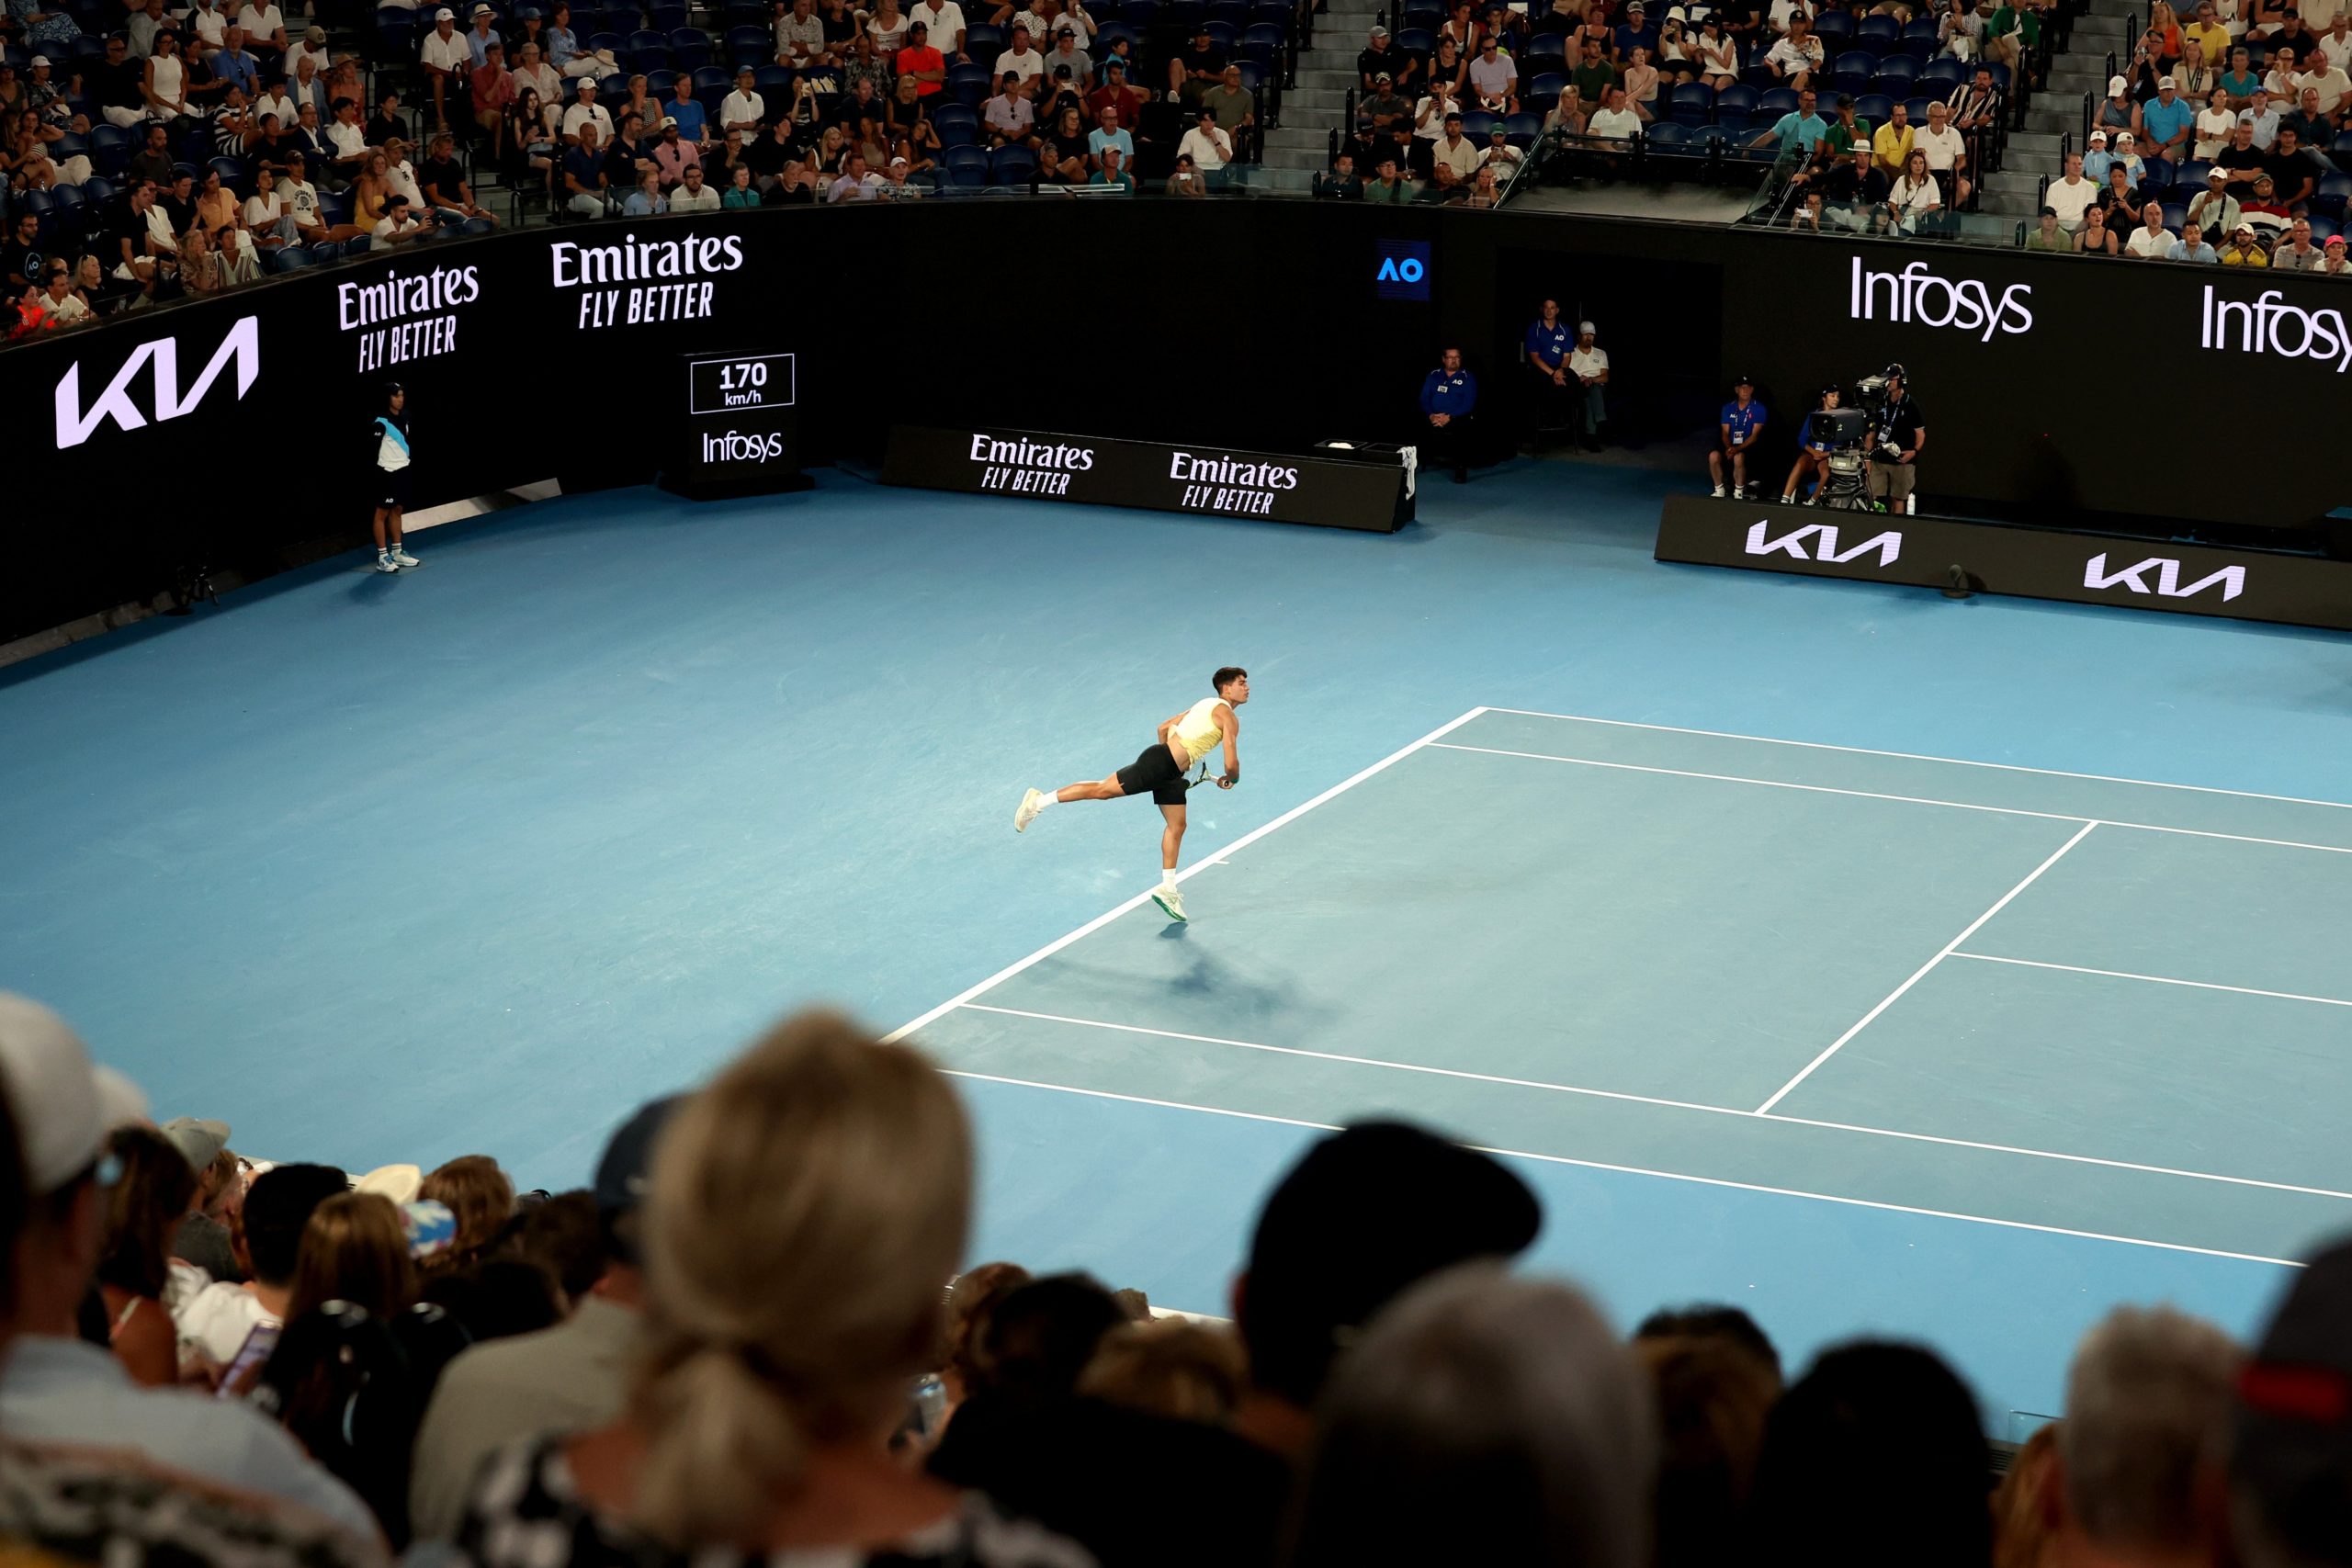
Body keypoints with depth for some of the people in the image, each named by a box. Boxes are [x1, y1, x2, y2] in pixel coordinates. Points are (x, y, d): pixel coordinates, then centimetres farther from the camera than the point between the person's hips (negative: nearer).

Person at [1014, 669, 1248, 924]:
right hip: (1158, 762, -10)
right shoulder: (1228, 716, -9)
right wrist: (1230, 779, 5)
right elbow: (1232, 763, -16)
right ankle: (1040, 802, -2)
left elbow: (1164, 727, 27)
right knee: (1103, 789, -7)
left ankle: (1167, 889, 14)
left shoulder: (1206, 705, 20)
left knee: (1177, 826, 11)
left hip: (1170, 774, 10)